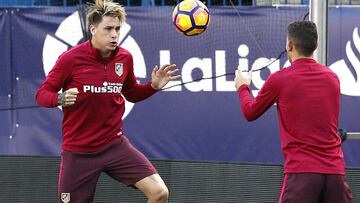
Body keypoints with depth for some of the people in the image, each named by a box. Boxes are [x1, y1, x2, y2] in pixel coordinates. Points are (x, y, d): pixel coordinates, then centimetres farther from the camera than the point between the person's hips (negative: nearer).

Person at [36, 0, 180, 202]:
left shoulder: (125, 58, 1)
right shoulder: (71, 58, -13)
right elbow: (42, 94, -5)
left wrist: (154, 86, -1)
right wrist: (61, 99, -27)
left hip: (115, 145, 3)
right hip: (79, 152, -3)